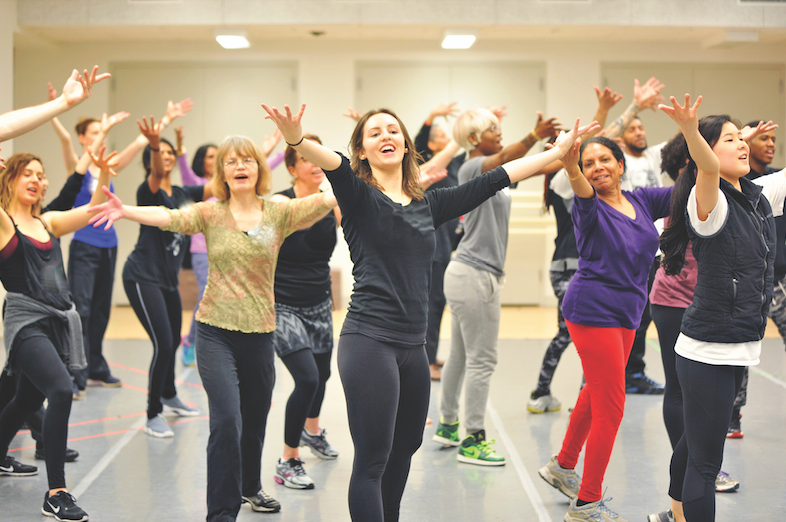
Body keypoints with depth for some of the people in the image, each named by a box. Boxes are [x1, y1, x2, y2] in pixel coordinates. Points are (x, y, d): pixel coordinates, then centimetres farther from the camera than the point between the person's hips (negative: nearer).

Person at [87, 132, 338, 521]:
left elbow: (324, 200, -9)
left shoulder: (278, 213, 1)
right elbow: (169, 218, -16)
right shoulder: (211, 214, -1)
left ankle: (250, 486, 44)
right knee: (226, 421, -13)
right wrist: (124, 210, -33)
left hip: (259, 333, 2)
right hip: (216, 331, -2)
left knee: (255, 420, 17)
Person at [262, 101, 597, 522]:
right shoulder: (359, 196, -3)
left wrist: (558, 150, 21)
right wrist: (296, 140, -46)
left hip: (412, 345, 7)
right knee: (372, 460, -7)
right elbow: (333, 163, -25)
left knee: (405, 447, 20)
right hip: (369, 340, -7)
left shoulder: (428, 205, 12)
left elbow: (496, 179, 17)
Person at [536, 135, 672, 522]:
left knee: (595, 394, 22)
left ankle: (563, 466, 43)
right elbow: (584, 194, -36)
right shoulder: (590, 208, -12)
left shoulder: (642, 201, 5)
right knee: (611, 410, -6)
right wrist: (571, 170, -57)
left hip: (625, 315, 8)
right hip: (593, 311, -7)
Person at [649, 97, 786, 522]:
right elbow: (709, 169, -37)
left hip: (738, 348, 8)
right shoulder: (710, 202, -16)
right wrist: (691, 132, -58)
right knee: (705, 459, -6)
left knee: (696, 440, 25)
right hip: (706, 351, -8)